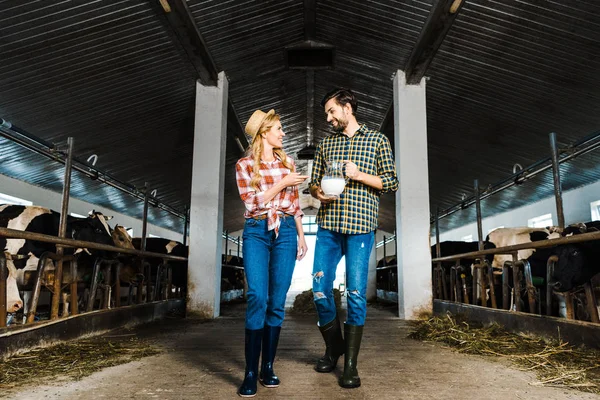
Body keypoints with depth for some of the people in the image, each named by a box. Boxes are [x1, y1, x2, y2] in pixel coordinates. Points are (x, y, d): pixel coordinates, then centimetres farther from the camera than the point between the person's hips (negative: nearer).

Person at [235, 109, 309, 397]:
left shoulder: (287, 162, 14)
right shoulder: (244, 165, 2)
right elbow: (252, 203, -7)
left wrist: (301, 235, 12)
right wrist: (283, 183, -7)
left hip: (285, 232, 4)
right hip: (257, 232, -3)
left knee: (277, 302, 2)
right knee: (258, 298, -14)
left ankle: (268, 367, 12)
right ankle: (250, 372, -5)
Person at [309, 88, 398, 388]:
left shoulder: (377, 139, 7)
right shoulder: (325, 145, 17)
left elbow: (392, 183, 4)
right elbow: (313, 182, 18)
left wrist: (359, 175, -10)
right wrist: (318, 192, -5)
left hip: (360, 226, -3)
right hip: (328, 225, 4)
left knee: (356, 293, -2)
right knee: (320, 288, 1)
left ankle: (350, 364, 10)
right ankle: (333, 347, 26)